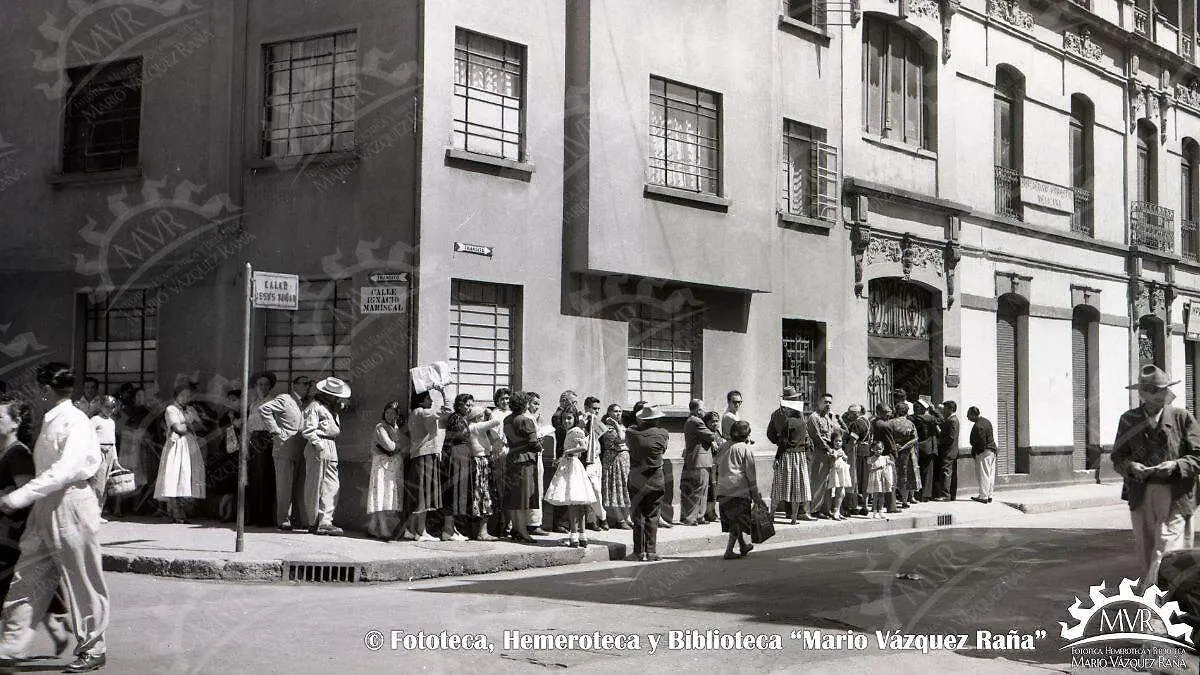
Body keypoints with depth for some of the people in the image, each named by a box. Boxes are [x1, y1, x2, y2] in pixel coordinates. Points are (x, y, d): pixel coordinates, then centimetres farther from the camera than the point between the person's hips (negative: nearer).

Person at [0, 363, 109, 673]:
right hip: (46, 506, 9)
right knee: (28, 578, 9)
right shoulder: (51, 420, 12)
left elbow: (65, 470, -27)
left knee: (82, 582, 2)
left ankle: (92, 650, 13)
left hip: (70, 505, -9)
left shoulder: (75, 421, -16)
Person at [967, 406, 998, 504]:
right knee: (990, 475, 13)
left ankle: (983, 497, 1)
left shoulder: (978, 427, -21)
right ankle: (989, 496, 19)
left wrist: (974, 453, -8)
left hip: (984, 452, -10)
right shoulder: (986, 421, 10)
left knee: (983, 475, -3)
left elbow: (981, 442, -22)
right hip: (992, 450, 10)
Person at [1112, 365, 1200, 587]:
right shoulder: (1129, 419, 11)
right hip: (1141, 494, 3)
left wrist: (1175, 465, -16)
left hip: (1174, 493, -3)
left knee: (1166, 548, -13)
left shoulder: (1182, 417, 4)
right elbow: (1118, 458, 12)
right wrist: (1131, 467, -10)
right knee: (1145, 551, 7)